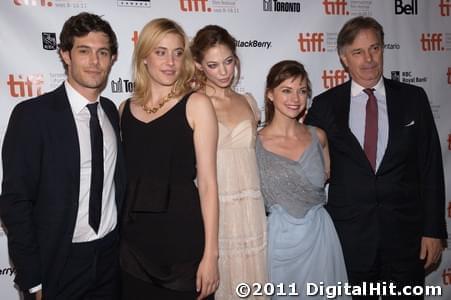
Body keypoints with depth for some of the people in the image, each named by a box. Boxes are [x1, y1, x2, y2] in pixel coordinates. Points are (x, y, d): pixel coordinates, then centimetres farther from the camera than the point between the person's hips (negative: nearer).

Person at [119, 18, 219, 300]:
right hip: (133, 241, 3)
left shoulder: (196, 104, -5)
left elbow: (207, 182, -9)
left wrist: (210, 253, -12)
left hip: (184, 238, -3)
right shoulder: (126, 109, 5)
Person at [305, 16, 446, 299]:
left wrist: (434, 230, -1)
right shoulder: (324, 105, -1)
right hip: (350, 233, -1)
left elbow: (431, 166, 2)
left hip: (405, 232, 1)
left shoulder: (413, 98, 2)